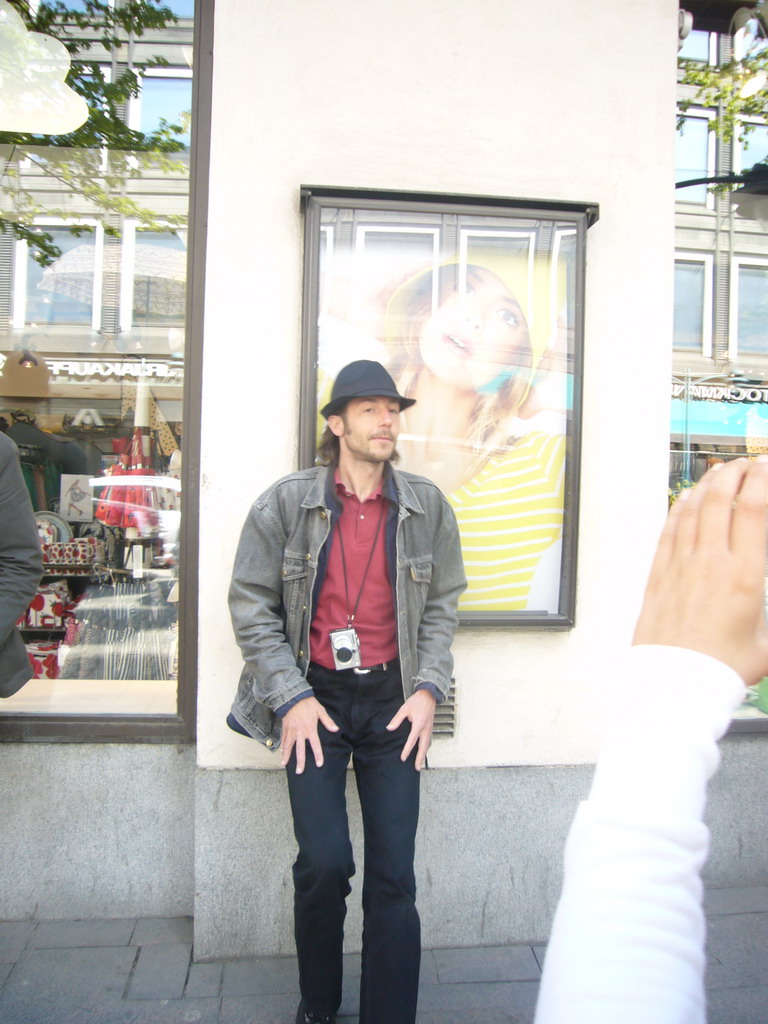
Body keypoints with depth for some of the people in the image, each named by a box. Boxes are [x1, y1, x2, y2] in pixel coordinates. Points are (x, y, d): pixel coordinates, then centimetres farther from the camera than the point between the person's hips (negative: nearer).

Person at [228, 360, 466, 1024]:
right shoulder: (286, 503, -2)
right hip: (316, 699, -1)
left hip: (393, 701, 2)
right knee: (324, 863, -3)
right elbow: (250, 602, -1)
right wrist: (291, 697, -8)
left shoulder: (427, 507, 3)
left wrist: (428, 690, -3)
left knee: (394, 874, 2)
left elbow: (442, 605, 9)